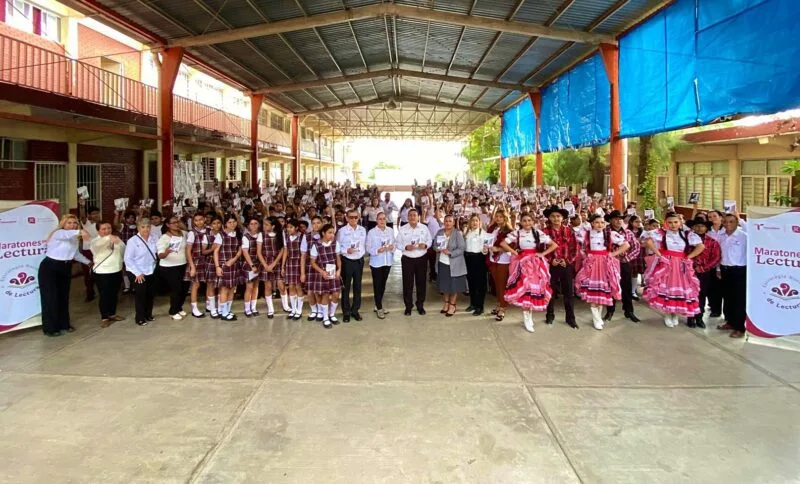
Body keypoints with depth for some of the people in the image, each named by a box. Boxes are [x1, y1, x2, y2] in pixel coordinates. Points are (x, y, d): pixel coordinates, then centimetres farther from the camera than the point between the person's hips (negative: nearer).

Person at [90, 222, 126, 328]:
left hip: (117, 271, 6)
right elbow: (98, 244, -35)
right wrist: (109, 238, -53)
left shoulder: (116, 239, 7)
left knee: (114, 294, 16)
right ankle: (104, 318, 10)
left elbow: (123, 251, 15)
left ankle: (112, 314, 30)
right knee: (104, 296, 0)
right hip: (102, 273, -5)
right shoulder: (96, 241, -10)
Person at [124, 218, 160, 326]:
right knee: (141, 295, 2)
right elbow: (128, 259, -14)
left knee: (151, 294, 14)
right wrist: (138, 273, -15)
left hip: (151, 272, 5)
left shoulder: (154, 237, -2)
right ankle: (140, 318, 16)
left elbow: (158, 250, 12)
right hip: (138, 274, -5)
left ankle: (148, 315, 32)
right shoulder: (133, 241, -15)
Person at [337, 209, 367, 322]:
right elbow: (337, 247, -7)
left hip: (359, 261, 4)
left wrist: (362, 253, -1)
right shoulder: (342, 231, -8)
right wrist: (347, 251, -21)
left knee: (357, 286, 11)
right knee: (346, 287, 5)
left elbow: (365, 245, 10)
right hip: (347, 261, -4)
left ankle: (355, 310, 25)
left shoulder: (362, 230, 5)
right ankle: (346, 312, 18)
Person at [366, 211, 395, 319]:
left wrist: (392, 247, -14)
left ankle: (378, 305, 29)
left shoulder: (391, 230, 2)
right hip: (376, 262, -4)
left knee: (383, 284, 14)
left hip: (388, 261, 4)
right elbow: (368, 248, -8)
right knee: (377, 285, 1)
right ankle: (379, 308, 11)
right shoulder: (371, 232, -8)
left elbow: (394, 243, 8)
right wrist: (378, 250, -24)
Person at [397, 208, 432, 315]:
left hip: (422, 259, 1)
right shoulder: (402, 229, -2)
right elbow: (398, 244, -1)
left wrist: (425, 245, -15)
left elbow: (429, 240, 6)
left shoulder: (424, 228, 1)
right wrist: (406, 247, -19)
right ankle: (408, 306, 17)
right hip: (407, 259, -1)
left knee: (421, 282, 10)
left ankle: (420, 305, 25)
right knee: (407, 283, 4)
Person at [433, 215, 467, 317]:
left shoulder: (458, 233, -11)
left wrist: (450, 253, -25)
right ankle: (446, 304, 29)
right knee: (444, 285, 13)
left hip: (454, 264, -4)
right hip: (442, 262, 4)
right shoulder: (440, 232, 4)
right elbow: (435, 244, 12)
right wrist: (437, 249, -11)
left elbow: (462, 248, -15)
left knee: (454, 285, 5)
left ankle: (452, 306, 19)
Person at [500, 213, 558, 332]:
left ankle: (529, 316, 16)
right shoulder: (516, 233, 0)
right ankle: (527, 318, 5)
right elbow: (503, 243, 0)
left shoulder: (538, 233, 1)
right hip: (522, 263, -1)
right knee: (523, 288, -5)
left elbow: (554, 245, 1)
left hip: (535, 263, 1)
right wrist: (514, 252, -3)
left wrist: (542, 254, -6)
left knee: (534, 287, 2)